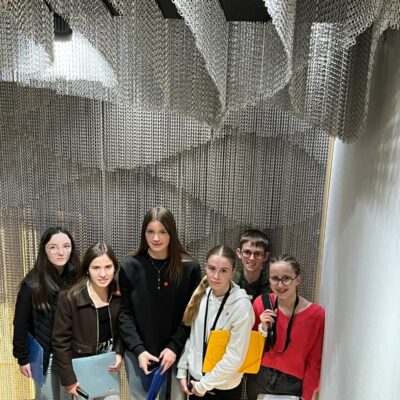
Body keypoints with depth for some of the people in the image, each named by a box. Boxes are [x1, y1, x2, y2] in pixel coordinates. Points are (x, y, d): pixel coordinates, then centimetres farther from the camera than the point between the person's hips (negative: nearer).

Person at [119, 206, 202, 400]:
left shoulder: (190, 268, -8)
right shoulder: (129, 266, -6)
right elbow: (124, 313, -4)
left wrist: (174, 347, -11)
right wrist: (138, 349, -11)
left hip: (174, 354, 0)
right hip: (138, 355, 1)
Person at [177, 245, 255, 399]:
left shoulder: (241, 305, -22)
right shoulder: (201, 294, -7)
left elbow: (235, 357, -19)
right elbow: (192, 336, 4)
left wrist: (204, 385, -12)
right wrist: (182, 369, 4)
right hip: (194, 377, 4)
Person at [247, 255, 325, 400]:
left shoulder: (316, 314, -15)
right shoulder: (261, 303, -11)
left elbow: (314, 363, -6)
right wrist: (263, 329, -17)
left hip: (292, 385, -2)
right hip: (259, 380, 2)